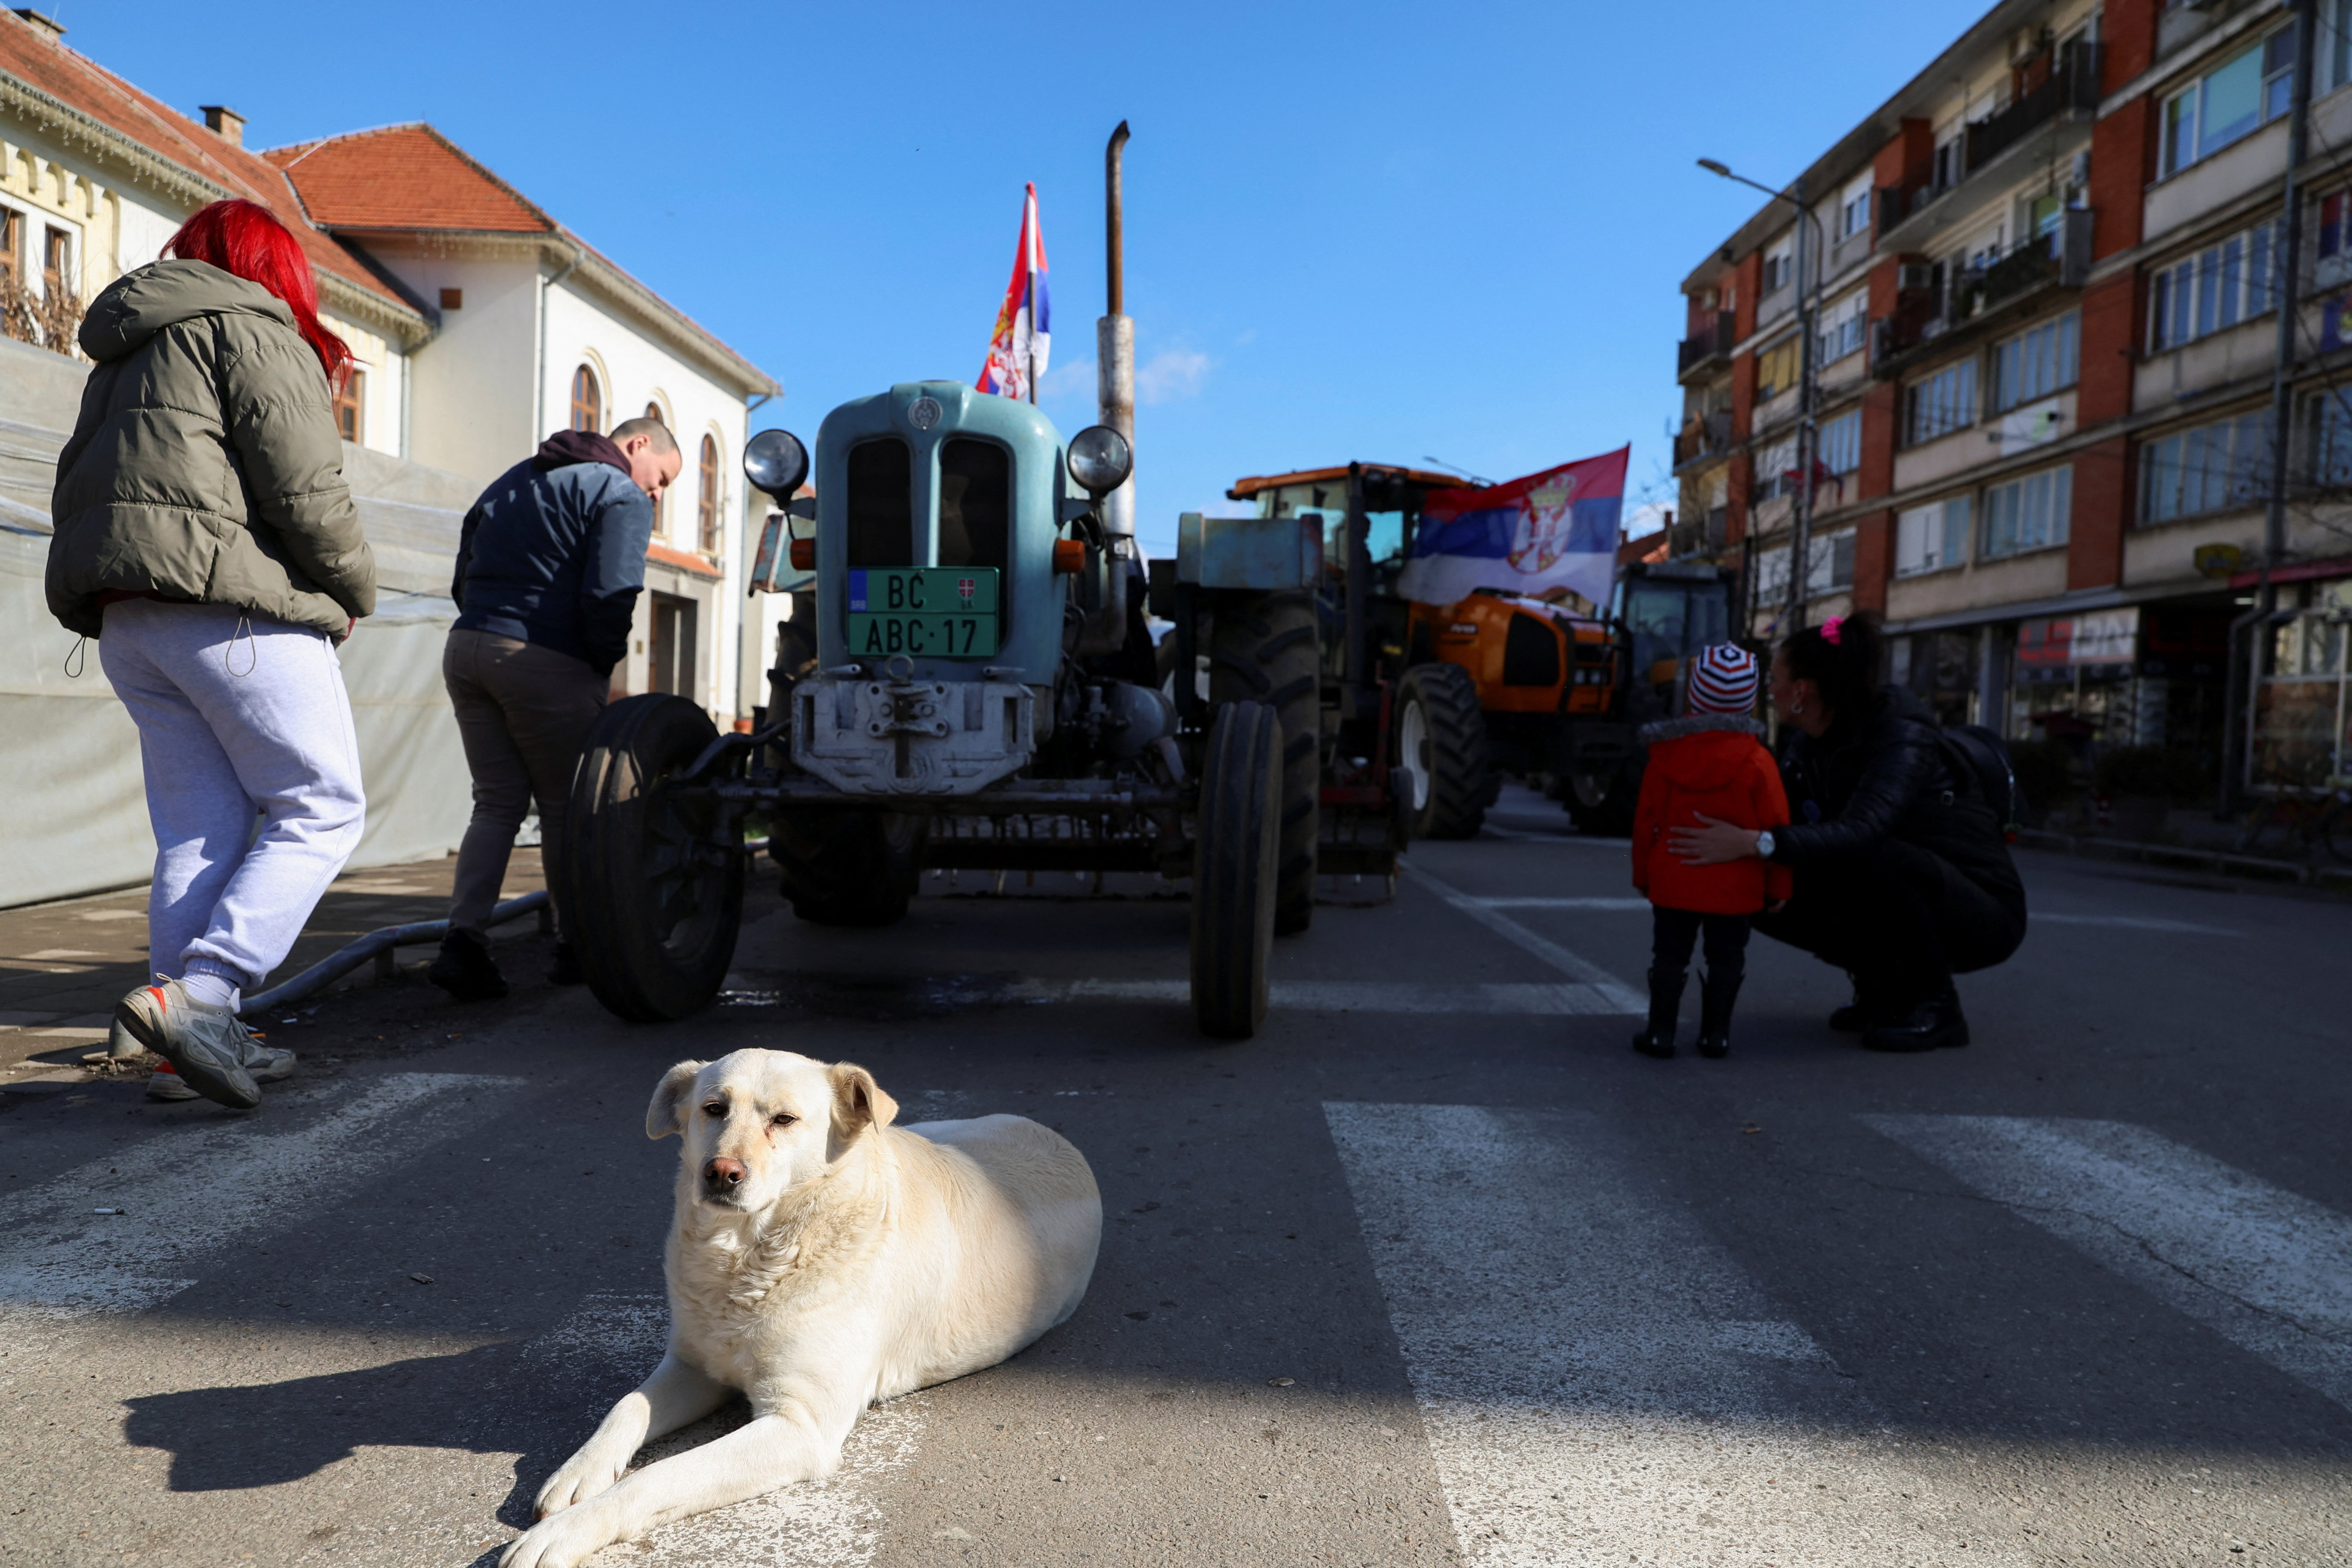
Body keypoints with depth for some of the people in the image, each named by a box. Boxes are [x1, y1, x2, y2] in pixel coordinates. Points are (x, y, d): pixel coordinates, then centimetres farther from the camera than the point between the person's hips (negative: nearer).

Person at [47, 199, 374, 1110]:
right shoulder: (252, 330, 0)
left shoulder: (121, 358, 26)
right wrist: (352, 590, 2)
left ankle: (194, 1048, 9)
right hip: (233, 609, -8)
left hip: (124, 622, 8)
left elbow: (79, 492, 22)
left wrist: (107, 600, 21)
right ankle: (197, 994, -17)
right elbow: (305, 487, -10)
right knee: (322, 809, -4)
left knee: (199, 831, 9)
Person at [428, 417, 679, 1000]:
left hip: (466, 647, 7)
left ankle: (464, 940, -3)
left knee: (497, 803, 11)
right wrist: (605, 664, -3)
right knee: (567, 808, 6)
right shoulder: (621, 496, -3)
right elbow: (609, 595, -17)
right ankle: (576, 947, 15)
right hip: (546, 664, -7)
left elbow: (464, 582, 22)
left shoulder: (510, 482, 23)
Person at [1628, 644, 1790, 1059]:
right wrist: (1778, 885, 5)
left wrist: (1644, 873, 14)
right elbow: (1775, 826, -5)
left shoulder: (1664, 755, -2)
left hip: (1673, 881, 1)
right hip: (1734, 887, -1)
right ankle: (1716, 1032, 14)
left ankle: (1660, 1031, 10)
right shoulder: (1757, 762, -7)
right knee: (1726, 956, 10)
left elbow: (1646, 820, 3)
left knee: (1669, 954, 8)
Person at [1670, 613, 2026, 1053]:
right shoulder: (1806, 748, 0)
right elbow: (1776, 820, -4)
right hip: (1906, 905, 7)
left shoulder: (1903, 737, -24)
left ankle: (1936, 1008, -14)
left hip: (1983, 914, -7)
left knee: (1873, 860, -36)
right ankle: (1883, 988, 7)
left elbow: (1862, 834, -40)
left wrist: (1755, 843, -48)